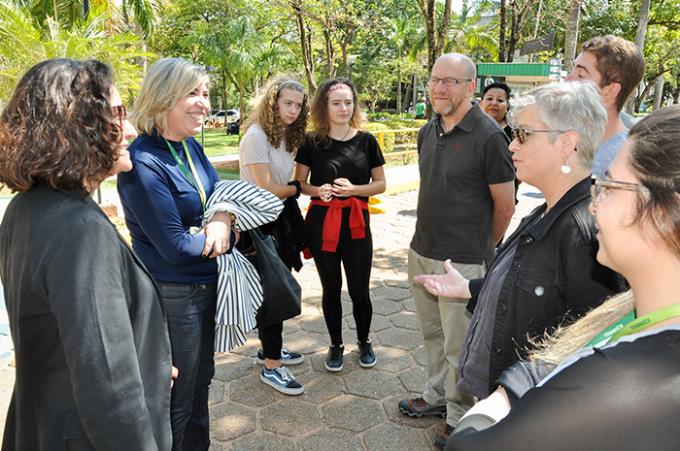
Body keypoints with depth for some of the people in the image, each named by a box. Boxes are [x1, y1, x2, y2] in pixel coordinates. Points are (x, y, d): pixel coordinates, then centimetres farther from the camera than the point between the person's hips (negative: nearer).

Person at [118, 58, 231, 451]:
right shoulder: (143, 163, -23)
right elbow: (175, 247, -23)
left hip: (206, 284, 8)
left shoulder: (190, 146, 1)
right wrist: (219, 233, -8)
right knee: (178, 395, 10)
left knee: (202, 378, 25)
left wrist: (224, 218, -12)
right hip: (173, 295, -8)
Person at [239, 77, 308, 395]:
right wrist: (296, 188, -3)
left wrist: (287, 191, -8)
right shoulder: (256, 136, -16)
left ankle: (270, 347, 34)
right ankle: (271, 366, 10)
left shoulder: (287, 136, 11)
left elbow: (285, 183, 10)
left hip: (280, 220, 8)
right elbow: (266, 188, -17)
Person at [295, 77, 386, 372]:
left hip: (356, 222, 0)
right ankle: (336, 345, 32)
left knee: (359, 289, 6)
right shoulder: (312, 143, -1)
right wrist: (318, 190, -16)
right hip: (321, 223, 0)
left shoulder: (366, 141, 0)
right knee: (330, 289, 12)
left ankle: (364, 342, 32)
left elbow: (380, 184, 3)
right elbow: (300, 183, 5)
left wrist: (353, 188, -15)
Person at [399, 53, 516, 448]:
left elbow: (505, 206, -8)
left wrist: (481, 251, 4)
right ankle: (437, 396, 40)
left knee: (459, 346, 7)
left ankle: (460, 419, 26)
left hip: (463, 262, -7)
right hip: (421, 253, 7)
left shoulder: (489, 136, -14)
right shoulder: (428, 132, 7)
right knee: (433, 333, 20)